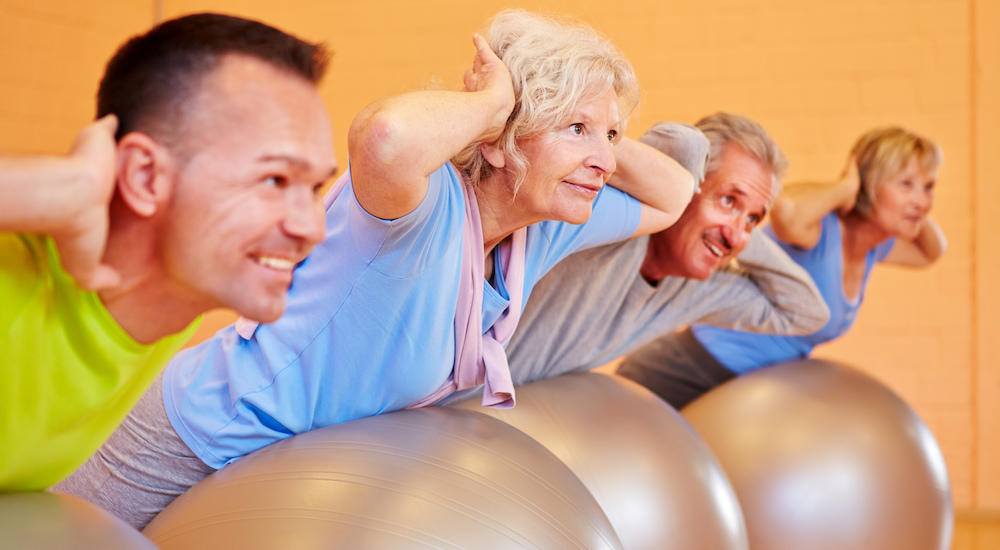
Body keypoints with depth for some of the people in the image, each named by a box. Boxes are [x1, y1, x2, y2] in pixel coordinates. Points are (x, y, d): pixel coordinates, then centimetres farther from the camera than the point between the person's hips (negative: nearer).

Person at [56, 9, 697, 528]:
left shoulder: (546, 229, -7)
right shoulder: (427, 204, -33)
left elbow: (673, 197, 7)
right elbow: (387, 139, -58)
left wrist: (604, 133, -12)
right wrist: (493, 101, -39)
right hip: (202, 438, -7)